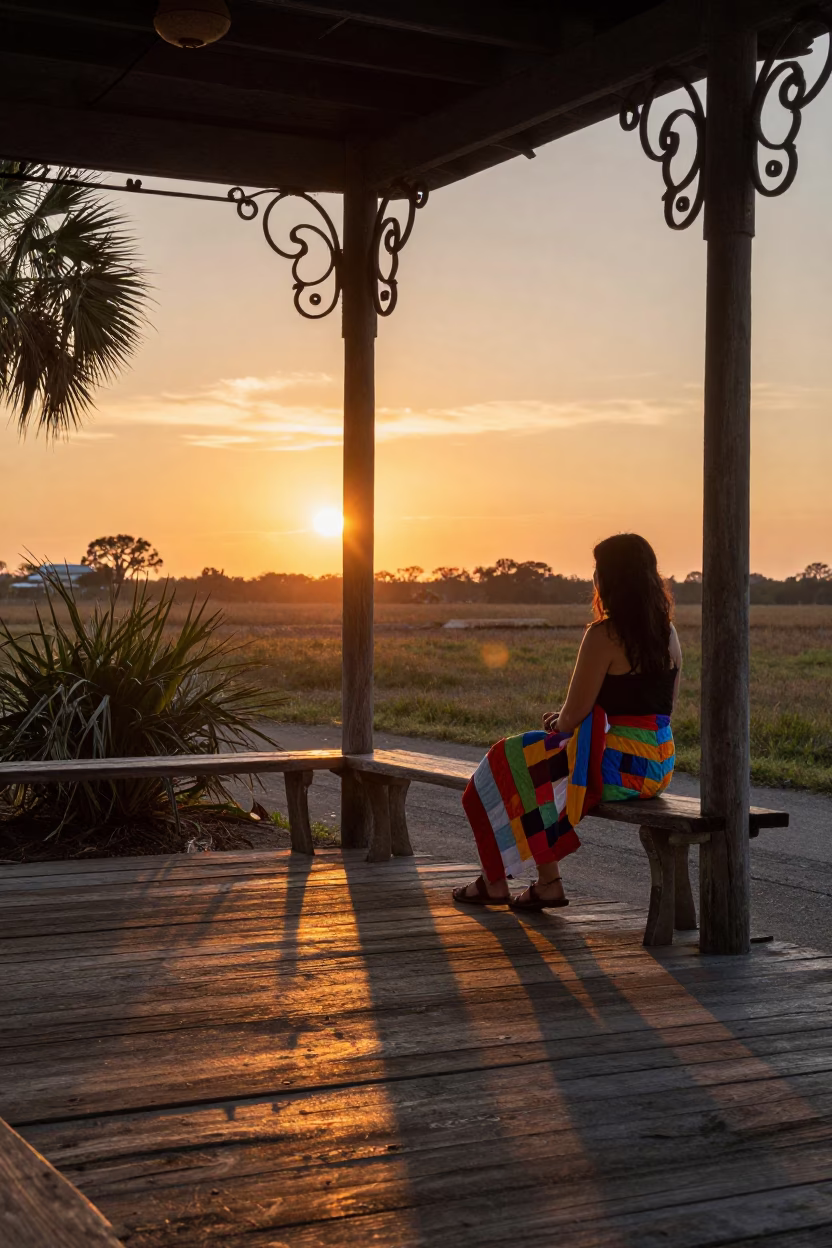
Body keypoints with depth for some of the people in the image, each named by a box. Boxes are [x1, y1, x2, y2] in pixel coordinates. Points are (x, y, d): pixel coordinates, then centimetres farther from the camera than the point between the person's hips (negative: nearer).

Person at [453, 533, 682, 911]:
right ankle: (546, 883, 27)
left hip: (616, 766, -8)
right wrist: (567, 720, 17)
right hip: (661, 764, 8)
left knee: (509, 770, 15)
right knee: (538, 775, 27)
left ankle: (496, 881, 29)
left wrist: (560, 723, 10)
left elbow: (572, 717, -16)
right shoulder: (668, 633, 6)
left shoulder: (603, 636, -18)